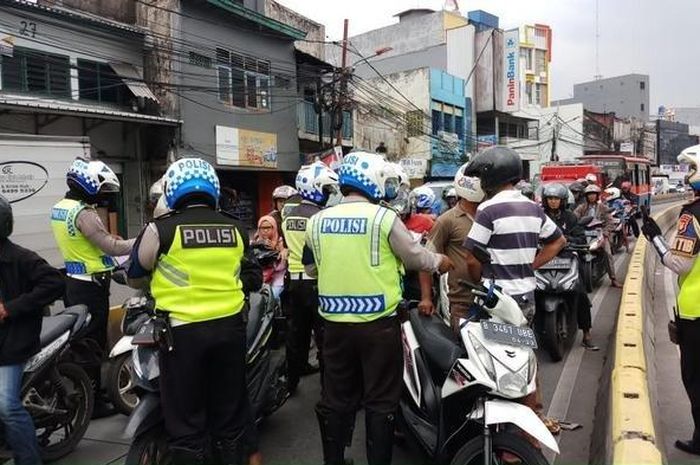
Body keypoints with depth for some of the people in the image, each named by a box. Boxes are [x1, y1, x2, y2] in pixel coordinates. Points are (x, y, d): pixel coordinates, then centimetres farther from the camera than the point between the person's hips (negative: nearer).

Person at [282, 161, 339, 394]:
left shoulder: (288, 217, 7)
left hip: (294, 280, 7)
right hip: (317, 282, -7)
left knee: (296, 332, 18)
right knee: (324, 336, 2)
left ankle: (291, 379, 30)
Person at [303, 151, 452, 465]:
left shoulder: (317, 221, 2)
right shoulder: (383, 217, -11)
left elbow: (311, 268, 13)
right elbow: (414, 257, 0)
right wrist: (439, 262, 19)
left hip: (335, 323, 4)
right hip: (378, 324, -4)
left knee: (336, 399, 16)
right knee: (380, 401, 10)